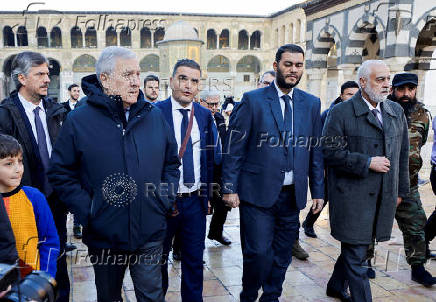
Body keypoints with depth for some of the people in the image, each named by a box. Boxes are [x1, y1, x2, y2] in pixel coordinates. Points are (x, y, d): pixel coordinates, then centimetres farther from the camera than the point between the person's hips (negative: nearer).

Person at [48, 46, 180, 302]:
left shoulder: (154, 116, 3)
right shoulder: (79, 120, -6)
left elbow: (172, 162, 12)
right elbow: (61, 173, -2)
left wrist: (166, 200, 1)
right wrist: (86, 211, -10)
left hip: (151, 234, 1)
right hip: (104, 237, -1)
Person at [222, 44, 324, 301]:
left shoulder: (312, 104, 8)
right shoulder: (253, 100, -3)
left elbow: (316, 150, 10)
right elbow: (234, 148, -3)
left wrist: (318, 191, 7)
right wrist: (230, 188, -7)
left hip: (292, 194, 4)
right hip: (258, 193, -4)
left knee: (282, 254, 13)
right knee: (258, 253, -3)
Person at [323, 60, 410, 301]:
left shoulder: (397, 112, 10)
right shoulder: (340, 113, -8)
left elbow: (403, 153, 15)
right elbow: (329, 151, -14)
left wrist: (401, 189, 14)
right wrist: (367, 162, -16)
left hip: (384, 198, 6)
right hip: (352, 197, -6)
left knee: (355, 247, 19)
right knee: (356, 255, 0)